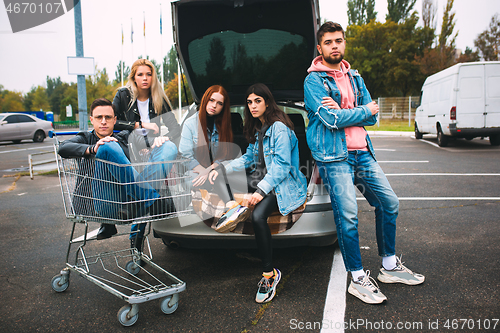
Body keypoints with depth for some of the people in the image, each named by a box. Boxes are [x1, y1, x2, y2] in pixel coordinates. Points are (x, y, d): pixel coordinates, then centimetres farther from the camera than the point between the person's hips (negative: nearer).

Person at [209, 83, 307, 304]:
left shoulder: (279, 128, -12)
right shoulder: (257, 128, 16)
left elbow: (282, 165, -18)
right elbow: (249, 158, 17)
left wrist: (261, 191, -28)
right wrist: (222, 169, 3)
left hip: (283, 184, -9)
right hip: (261, 179, 9)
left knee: (258, 216, -34)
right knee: (221, 182, -7)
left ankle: (269, 274, -23)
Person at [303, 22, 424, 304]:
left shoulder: (354, 77, 17)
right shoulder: (314, 80, -4)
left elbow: (373, 117, 8)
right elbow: (332, 119, -17)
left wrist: (343, 112, -11)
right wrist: (365, 110, -3)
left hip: (362, 152, 7)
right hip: (334, 156, -7)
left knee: (389, 203, 10)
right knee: (348, 215, -11)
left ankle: (390, 266, 26)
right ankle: (358, 279, 5)